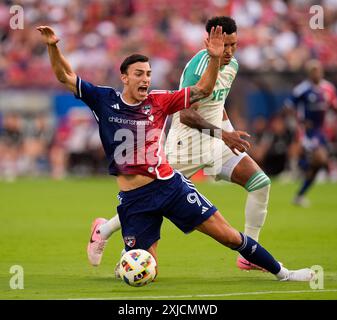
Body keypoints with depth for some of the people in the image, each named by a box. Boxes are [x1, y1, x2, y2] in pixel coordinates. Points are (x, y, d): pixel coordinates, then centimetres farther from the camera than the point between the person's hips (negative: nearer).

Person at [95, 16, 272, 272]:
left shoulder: (232, 65, 7)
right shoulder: (199, 66, -21)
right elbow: (185, 115, -26)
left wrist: (231, 133, 15)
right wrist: (222, 134, -28)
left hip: (216, 144, 8)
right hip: (187, 143, -8)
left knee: (261, 183, -7)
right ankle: (104, 231, 25)